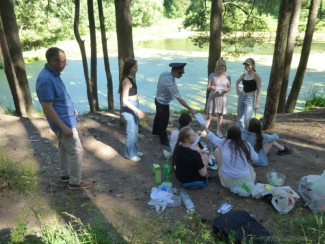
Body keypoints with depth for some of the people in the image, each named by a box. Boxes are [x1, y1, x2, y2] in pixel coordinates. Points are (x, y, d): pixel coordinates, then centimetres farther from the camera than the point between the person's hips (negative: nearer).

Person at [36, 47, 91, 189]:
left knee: (64, 148, 21)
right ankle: (75, 182, 14)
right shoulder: (46, 79, -26)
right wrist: (63, 127, -24)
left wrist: (71, 109, 20)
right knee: (76, 151, -1)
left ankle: (64, 175, 37)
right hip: (63, 122, -10)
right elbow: (47, 107, -26)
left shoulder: (53, 74, 4)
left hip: (65, 118, 10)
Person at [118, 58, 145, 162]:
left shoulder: (131, 78, 7)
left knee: (135, 131, 20)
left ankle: (134, 150, 36)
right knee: (131, 132, 3)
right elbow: (125, 101, -24)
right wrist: (137, 110, -26)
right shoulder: (126, 80, -21)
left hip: (134, 107, 9)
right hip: (128, 108, -9)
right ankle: (129, 154, 20)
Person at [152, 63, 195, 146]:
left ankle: (155, 131, 54)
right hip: (163, 104, -9)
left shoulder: (164, 74, -11)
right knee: (164, 122, 8)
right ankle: (164, 140, 26)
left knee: (158, 117, 29)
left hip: (158, 99, 9)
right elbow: (179, 99, -35)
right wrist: (190, 109, -32)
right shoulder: (171, 84, -36)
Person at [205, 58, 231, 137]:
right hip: (212, 97, -1)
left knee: (220, 115, 10)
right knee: (209, 116, -1)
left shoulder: (227, 77, 1)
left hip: (222, 98, 2)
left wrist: (227, 90, -15)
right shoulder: (212, 75, -4)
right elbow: (208, 87, -2)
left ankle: (218, 131, 26)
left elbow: (229, 88, 9)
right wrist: (211, 87, -26)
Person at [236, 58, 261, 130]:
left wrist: (257, 103, -15)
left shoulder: (256, 76, -8)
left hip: (250, 99, -6)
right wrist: (237, 90, 9)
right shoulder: (244, 75, 7)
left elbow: (258, 90, -10)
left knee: (247, 120, -11)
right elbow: (237, 82, 28)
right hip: (241, 97, 6)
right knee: (240, 118, 12)